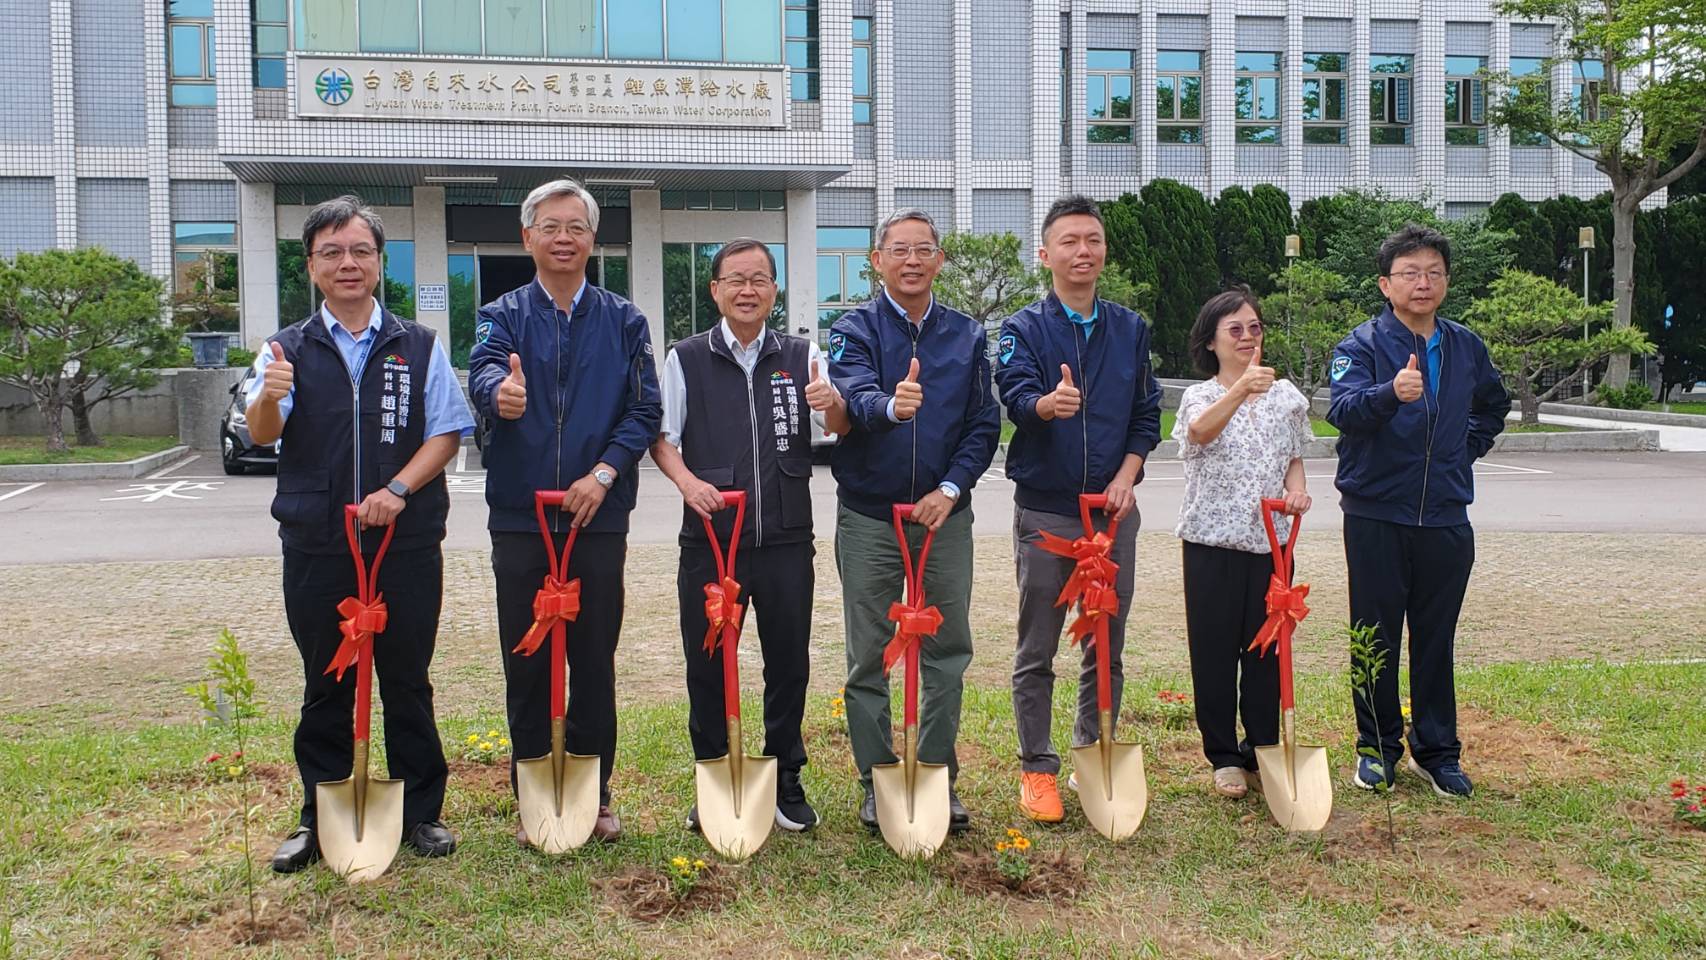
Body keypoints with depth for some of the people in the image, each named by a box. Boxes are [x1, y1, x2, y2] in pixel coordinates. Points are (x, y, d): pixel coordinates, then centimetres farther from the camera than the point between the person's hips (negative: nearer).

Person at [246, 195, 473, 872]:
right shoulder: (288, 350, 6)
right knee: (325, 687, 10)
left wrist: (397, 490, -14)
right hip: (316, 548, 1)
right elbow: (261, 434, -8)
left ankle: (421, 812, 20)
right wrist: (268, 397, -32)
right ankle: (320, 820, 22)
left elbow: (447, 433, 2)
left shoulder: (419, 347, 7)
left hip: (407, 543, 0)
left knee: (407, 682, 8)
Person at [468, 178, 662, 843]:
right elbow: (484, 371, -16)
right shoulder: (503, 316, 6)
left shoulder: (623, 322, 8)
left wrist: (603, 473, -15)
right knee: (526, 664, 5)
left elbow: (645, 410, 0)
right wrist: (500, 392, -41)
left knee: (595, 662, 6)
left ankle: (593, 795, 20)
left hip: (599, 516, 0)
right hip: (519, 519, 0)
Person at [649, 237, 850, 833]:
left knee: (789, 662, 8)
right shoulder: (686, 360, 6)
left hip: (786, 538, 1)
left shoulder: (801, 356, 8)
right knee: (707, 665, 6)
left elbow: (838, 428, 1)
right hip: (710, 537, -1)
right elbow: (662, 437, 5)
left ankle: (785, 780, 24)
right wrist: (688, 482, -14)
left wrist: (832, 403, -23)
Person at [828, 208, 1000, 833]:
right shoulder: (855, 330, -2)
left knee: (947, 653, 7)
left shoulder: (967, 335, 7)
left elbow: (984, 424, 4)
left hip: (943, 514, 2)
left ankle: (938, 777, 20)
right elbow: (855, 395, -23)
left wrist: (950, 489, -10)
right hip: (869, 517, -2)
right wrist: (890, 406, -45)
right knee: (869, 658, 5)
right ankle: (877, 781, 17)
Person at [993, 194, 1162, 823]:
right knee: (1036, 651, 4)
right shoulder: (1025, 329, -2)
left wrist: (1127, 475, -5)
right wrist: (1048, 404, -43)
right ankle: (1037, 769, 15)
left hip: (1113, 509, 3)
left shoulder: (1130, 329, 10)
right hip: (1044, 510, -3)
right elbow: (1016, 396, -20)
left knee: (1107, 646, 10)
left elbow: (1146, 413, 10)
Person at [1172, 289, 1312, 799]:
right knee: (1215, 648, 2)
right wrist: (1240, 389, -42)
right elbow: (1200, 432, -25)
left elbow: (1294, 460, 16)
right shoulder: (1200, 395, -1)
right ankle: (1224, 757, 13)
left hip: (1271, 538, 3)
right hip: (1212, 539, -3)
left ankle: (1263, 752, 20)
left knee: (1266, 648, 7)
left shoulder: (1286, 395, 10)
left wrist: (1297, 489, -7)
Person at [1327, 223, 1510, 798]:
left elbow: (1493, 406, 27)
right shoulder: (1363, 345, -7)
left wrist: (1466, 449, 12)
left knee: (1436, 640, 10)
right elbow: (1343, 411, -25)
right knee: (1377, 639, 6)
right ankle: (1378, 748, 19)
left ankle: (1437, 751, 21)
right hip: (1377, 517, -3)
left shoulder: (1466, 348, 8)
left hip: (1445, 517, 3)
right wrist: (1391, 392, -44)